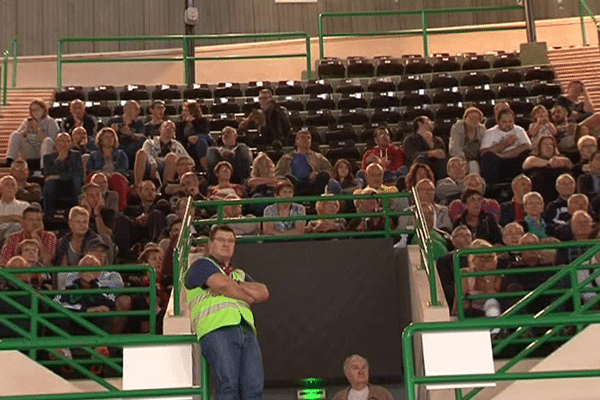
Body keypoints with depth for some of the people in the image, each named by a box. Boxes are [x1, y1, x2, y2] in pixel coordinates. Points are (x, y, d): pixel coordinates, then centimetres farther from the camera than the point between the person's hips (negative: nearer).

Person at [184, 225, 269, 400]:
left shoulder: (239, 274, 36)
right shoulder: (201, 265, 18)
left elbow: (263, 293, 18)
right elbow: (222, 284, -2)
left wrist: (234, 285, 5)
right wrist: (248, 297, 13)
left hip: (247, 331, 5)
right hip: (217, 331, -5)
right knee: (229, 385, -21)